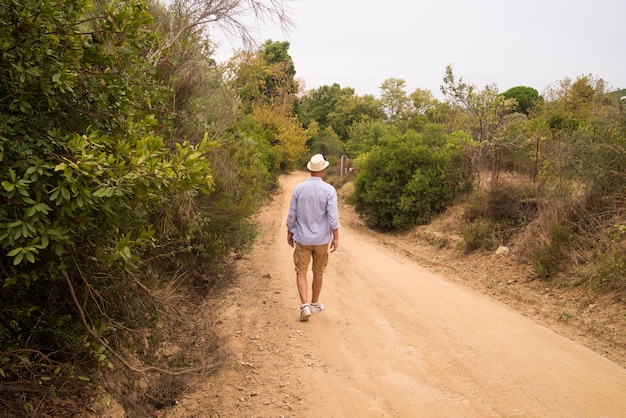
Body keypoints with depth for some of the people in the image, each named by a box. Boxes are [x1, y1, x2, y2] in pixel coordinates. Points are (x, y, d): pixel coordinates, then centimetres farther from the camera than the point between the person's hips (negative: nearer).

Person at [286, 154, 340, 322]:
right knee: (318, 272, 15)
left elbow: (292, 214, -1)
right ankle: (314, 304, 29)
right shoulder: (329, 190, -11)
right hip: (321, 239, 0)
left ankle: (304, 306, -9)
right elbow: (333, 216, -13)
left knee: (301, 272, 6)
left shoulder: (299, 188, -6)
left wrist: (289, 233, 11)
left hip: (302, 238, 0)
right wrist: (336, 237, -5)